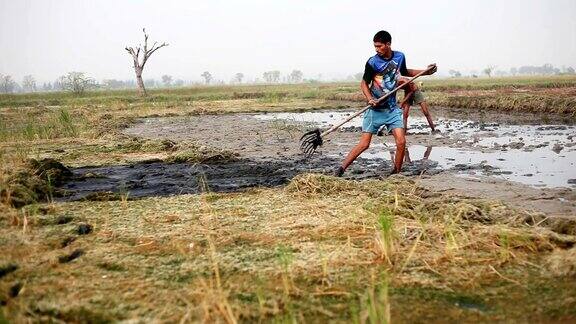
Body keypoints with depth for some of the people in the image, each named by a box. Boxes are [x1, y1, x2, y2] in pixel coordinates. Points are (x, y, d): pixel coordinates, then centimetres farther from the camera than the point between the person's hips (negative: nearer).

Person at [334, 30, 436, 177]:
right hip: (375, 108, -3)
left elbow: (404, 72, 22)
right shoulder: (372, 62, -12)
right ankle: (341, 169, -1)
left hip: (392, 108, 4)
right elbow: (364, 83, -3)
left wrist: (426, 72, 16)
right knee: (364, 144, -8)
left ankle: (396, 173, 10)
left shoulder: (399, 57, 1)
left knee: (401, 142, -7)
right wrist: (370, 99, -19)